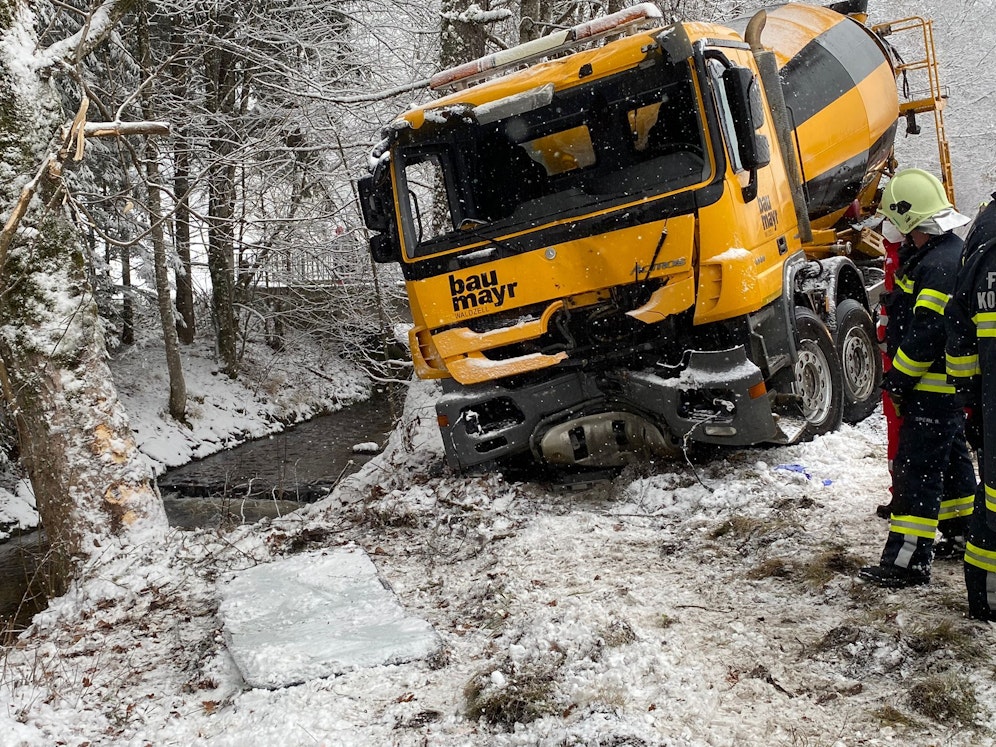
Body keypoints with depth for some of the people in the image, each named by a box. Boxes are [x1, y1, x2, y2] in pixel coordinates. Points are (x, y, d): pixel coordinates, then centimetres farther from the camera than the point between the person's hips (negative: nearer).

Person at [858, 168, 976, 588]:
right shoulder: (952, 252, 12)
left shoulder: (940, 266, -23)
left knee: (917, 468, -9)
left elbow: (927, 335, -25)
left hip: (934, 388, -11)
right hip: (947, 387, 11)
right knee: (950, 458, 22)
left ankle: (908, 560, -7)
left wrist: (898, 379, -18)